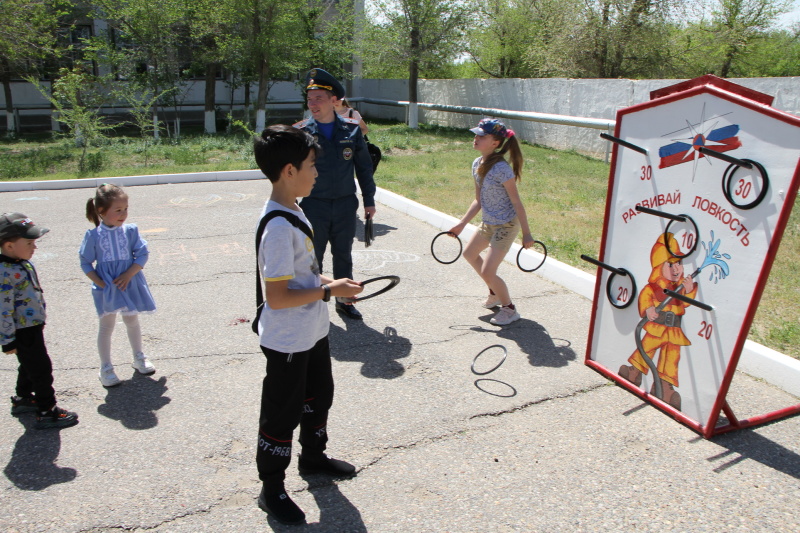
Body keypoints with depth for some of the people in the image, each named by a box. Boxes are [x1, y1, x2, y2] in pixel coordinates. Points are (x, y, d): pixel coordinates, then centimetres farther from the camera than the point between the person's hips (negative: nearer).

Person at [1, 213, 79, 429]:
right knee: (41, 368, -1)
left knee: (30, 365, 25)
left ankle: (22, 399, 44)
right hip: (23, 331, -10)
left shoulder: (23, 263, 3)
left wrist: (39, 320, 25)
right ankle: (47, 412, 10)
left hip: (32, 326, 10)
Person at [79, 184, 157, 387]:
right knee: (106, 327, 8)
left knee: (132, 321, 18)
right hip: (106, 289, -2)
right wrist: (100, 283, -14)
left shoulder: (130, 231, -6)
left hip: (130, 285, 2)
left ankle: (139, 358, 36)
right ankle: (106, 368, 21)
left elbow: (142, 254, -6)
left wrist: (128, 275, -17)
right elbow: (86, 263, -4)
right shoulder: (93, 236, -10)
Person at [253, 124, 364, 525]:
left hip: (313, 333, 10)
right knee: (282, 413, 8)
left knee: (318, 397, 26)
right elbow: (277, 297, -29)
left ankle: (313, 456, 50)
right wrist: (329, 291, -22)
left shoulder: (294, 212, 3)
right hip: (287, 342, -10)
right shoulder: (279, 227, -28)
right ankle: (271, 489, 29)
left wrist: (328, 281, 0)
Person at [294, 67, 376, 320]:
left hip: (346, 204, 2)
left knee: (343, 254, 13)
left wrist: (369, 200, 7)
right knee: (313, 257, 8)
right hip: (313, 205, -1)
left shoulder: (352, 129, 0)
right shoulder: (301, 132, -6)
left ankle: (344, 300, 28)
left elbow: (364, 167, 7)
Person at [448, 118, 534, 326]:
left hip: (506, 226, -9)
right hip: (488, 223, 9)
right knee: (469, 254, 24)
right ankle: (495, 292, 43)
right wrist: (461, 224, 7)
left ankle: (509, 309, 17)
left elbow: (517, 202, -20)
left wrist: (526, 233, -16)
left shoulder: (501, 169, -25)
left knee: (487, 272, -8)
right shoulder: (477, 164, -1)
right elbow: (478, 200, 7)